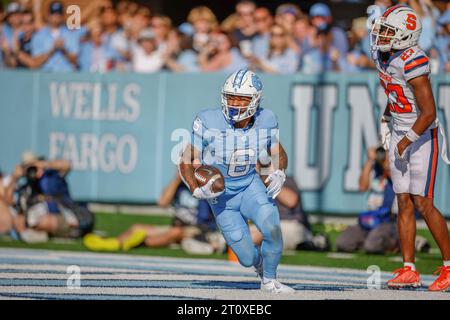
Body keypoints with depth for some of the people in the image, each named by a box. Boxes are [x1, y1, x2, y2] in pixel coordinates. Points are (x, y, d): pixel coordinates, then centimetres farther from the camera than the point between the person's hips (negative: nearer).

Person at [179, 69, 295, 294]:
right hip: (221, 197, -1)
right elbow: (187, 162, -13)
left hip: (251, 186, 2)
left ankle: (269, 281, 0)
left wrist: (279, 174, -15)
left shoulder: (265, 121, -12)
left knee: (272, 228, -27)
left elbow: (278, 153, 6)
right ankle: (260, 260, 37)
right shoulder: (208, 122, -22)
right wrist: (197, 190, -29)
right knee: (248, 258, -4)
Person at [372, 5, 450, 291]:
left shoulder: (413, 63, -23)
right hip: (400, 135, 8)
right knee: (404, 203, 5)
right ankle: (409, 271, 7)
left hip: (422, 136, -8)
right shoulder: (384, 58, 4)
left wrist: (407, 141, -17)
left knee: (422, 203, -9)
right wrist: (385, 121, 13)